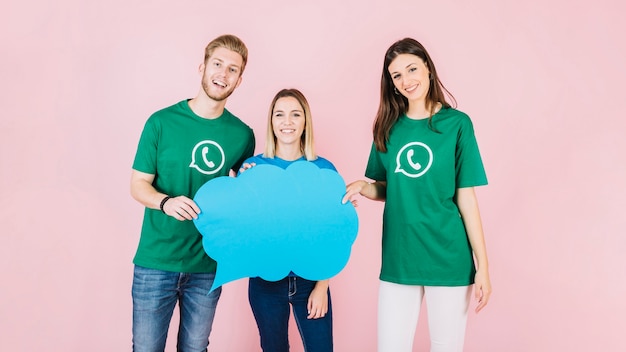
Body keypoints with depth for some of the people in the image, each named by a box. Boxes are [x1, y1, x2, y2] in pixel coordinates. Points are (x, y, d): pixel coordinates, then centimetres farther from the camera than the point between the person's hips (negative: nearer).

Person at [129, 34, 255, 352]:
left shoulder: (242, 134, 1)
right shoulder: (162, 122, -5)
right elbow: (138, 185, -3)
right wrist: (166, 202, -22)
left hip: (207, 266, 2)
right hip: (156, 261, -2)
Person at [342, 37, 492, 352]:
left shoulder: (457, 123, -4)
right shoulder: (388, 127, 6)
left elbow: (466, 197, -4)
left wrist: (483, 265, -6)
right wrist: (362, 187, -9)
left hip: (448, 258, -2)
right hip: (398, 258, 3)